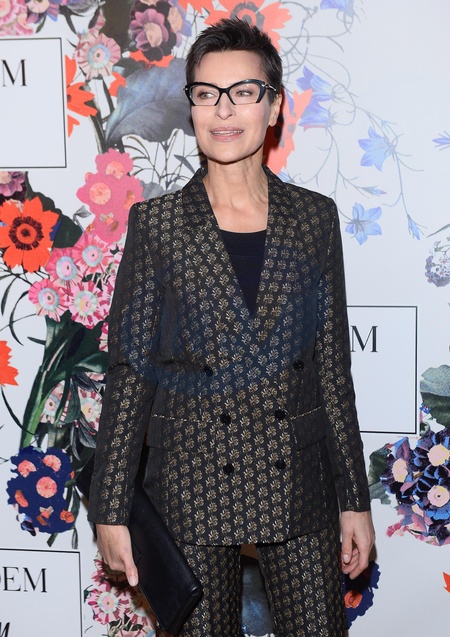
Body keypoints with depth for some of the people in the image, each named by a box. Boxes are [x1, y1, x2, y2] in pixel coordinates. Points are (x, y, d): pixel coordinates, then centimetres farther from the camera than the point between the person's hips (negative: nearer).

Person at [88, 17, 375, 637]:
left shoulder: (315, 217, 4)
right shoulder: (157, 223, -1)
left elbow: (333, 363, 6)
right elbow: (128, 369, -1)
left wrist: (355, 498, 5)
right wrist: (111, 509, -4)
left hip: (298, 487, 2)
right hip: (192, 489, -1)